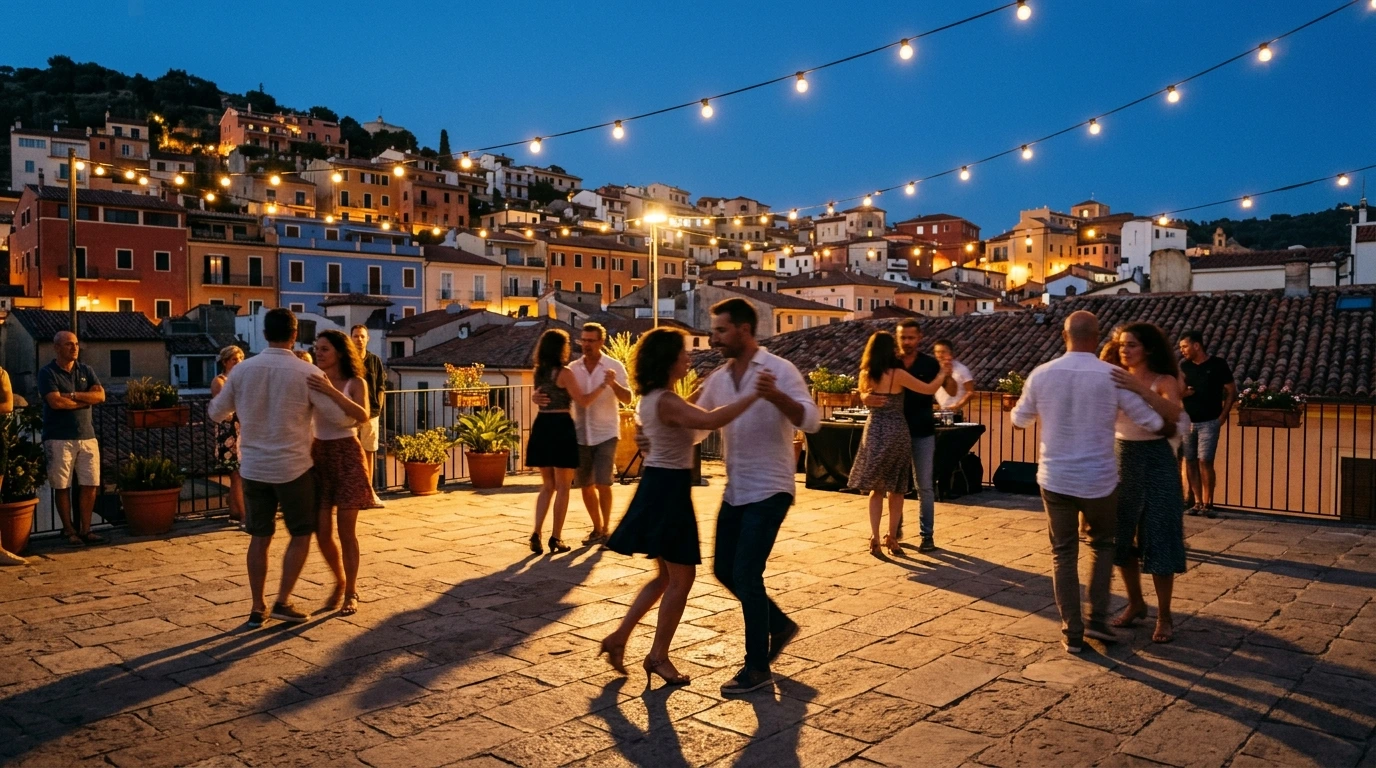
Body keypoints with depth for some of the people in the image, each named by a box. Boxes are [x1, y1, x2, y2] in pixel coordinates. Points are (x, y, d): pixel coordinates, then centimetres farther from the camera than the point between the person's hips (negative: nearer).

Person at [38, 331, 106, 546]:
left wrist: (73, 395, -13)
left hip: (87, 436, 4)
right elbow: (55, 402, -16)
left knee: (90, 485, 3)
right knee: (62, 486, 2)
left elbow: (100, 395, -2)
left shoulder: (86, 371, 12)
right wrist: (86, 399, -6)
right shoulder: (47, 373, -3)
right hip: (59, 438, -4)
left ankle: (85, 529, 11)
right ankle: (69, 531, 12)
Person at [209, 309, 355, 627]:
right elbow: (341, 417, -12)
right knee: (301, 535, 12)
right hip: (293, 467, -4)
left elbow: (217, 413, 11)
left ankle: (257, 607, 19)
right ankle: (283, 601, 8)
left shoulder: (242, 369, -2)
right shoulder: (307, 373, -13)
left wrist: (214, 403, 34)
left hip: (253, 467, 4)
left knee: (259, 537, 14)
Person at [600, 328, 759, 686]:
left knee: (667, 576, 19)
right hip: (670, 488, -10)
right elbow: (709, 421, -38)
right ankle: (658, 656, 15)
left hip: (656, 485, 10)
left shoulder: (650, 399, 10)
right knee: (681, 578, 3)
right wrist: (754, 395, -34)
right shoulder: (667, 402, -21)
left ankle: (618, 638, 22)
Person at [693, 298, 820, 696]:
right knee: (724, 569, 12)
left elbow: (812, 421, -22)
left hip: (769, 490, -7)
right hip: (735, 490, 8)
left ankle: (757, 667, 8)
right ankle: (778, 625, 35)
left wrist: (775, 396, -39)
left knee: (746, 574, -8)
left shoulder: (779, 369, -13)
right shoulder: (719, 378, 6)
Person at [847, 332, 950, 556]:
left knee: (876, 487, 11)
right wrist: (943, 373, 10)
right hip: (896, 432, -3)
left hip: (874, 431, 3)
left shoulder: (866, 375, -1)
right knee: (896, 488, 10)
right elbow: (930, 389, -7)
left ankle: (875, 536, 1)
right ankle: (892, 537, 12)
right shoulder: (897, 374, -13)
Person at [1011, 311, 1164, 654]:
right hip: (1099, 479, -1)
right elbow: (1152, 422, -2)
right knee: (1102, 544, 22)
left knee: (1063, 553, 10)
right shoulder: (1113, 376, -9)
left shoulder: (1042, 374, -5)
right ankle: (1097, 618, 17)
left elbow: (1019, 420, 9)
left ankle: (1072, 632, 14)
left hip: (1055, 478, 1)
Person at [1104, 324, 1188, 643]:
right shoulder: (1114, 380, 3)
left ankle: (1164, 616, 14)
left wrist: (1140, 389, -34)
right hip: (1121, 460, 4)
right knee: (1120, 537, 12)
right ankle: (1135, 604, 31)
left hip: (1156, 462, -4)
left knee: (1157, 540, 0)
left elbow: (1174, 415, -27)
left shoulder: (1164, 381, -6)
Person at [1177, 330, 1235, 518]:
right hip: (1187, 422, 4)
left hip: (1209, 422, -4)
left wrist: (1223, 416, -6)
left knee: (1205, 461, -10)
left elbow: (1231, 391, 0)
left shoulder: (1218, 364, -4)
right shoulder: (1183, 365, 6)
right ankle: (1197, 502, 11)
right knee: (1190, 462, 4)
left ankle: (1207, 504, -2)